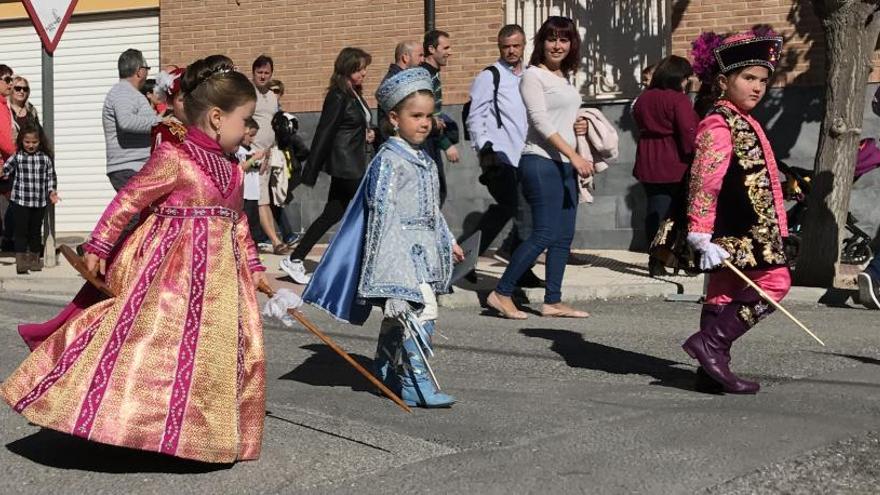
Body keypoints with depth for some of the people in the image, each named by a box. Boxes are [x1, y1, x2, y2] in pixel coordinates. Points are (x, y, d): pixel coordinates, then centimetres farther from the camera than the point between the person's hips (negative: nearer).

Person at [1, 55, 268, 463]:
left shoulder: (231, 171, 11)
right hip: (169, 270, -8)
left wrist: (253, 268, 20)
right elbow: (128, 200, -9)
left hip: (218, 274, 8)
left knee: (218, 350, 10)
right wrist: (98, 246, -8)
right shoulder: (172, 159, -13)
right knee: (146, 342, -8)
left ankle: (204, 429, 22)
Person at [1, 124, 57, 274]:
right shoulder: (17, 157, -2)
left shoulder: (45, 158, 2)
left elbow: (50, 177, 8)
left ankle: (34, 259, 26)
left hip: (40, 202, 2)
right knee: (21, 231, -3)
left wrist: (51, 191, -3)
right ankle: (21, 261, -3)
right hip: (20, 201, -2)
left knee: (36, 231, 14)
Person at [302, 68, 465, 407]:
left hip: (423, 248, 9)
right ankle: (417, 385, -15)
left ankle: (386, 373, 28)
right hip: (398, 247, -9)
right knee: (420, 311, -16)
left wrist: (447, 241, 28)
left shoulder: (425, 161, 15)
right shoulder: (388, 160, -12)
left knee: (397, 319, 16)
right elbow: (381, 207, -18)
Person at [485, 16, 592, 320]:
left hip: (566, 164, 8)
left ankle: (552, 302, 13)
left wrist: (579, 127, 6)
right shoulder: (533, 75, -6)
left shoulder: (566, 77, 18)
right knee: (544, 235, -12)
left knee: (564, 237, 7)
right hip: (541, 161, -8)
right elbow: (541, 122, -14)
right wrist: (575, 156, -20)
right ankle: (501, 293, -3)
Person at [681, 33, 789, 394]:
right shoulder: (719, 124, -13)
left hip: (748, 229, 10)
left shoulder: (743, 123, 19)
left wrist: (775, 227, 26)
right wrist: (700, 232, -26)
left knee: (724, 292, 10)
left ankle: (713, 365, 15)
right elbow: (704, 180, -21)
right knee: (775, 281, -12)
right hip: (738, 231, -10)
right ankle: (710, 344, -12)